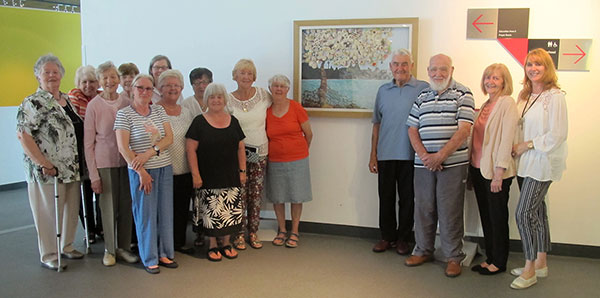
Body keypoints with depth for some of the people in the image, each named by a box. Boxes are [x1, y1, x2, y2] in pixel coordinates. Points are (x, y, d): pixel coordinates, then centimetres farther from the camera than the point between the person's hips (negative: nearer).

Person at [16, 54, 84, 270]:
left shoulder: (69, 100, 12)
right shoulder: (32, 103, -8)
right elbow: (23, 135, -15)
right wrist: (44, 164, -19)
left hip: (72, 169, 6)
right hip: (48, 171, -6)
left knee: (72, 208, 14)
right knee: (49, 212, 3)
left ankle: (67, 246, 32)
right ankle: (48, 256, 18)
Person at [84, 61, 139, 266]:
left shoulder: (127, 103, 2)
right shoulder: (94, 105, -7)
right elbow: (88, 143, -5)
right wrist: (93, 175, -7)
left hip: (126, 161, 3)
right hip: (104, 162, -3)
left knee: (126, 206, 8)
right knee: (109, 207, 5)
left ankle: (123, 247, 23)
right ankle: (109, 250, 22)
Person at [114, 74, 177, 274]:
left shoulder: (159, 110, 9)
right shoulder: (124, 114, -4)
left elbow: (169, 138, 1)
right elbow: (123, 147, -10)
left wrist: (149, 153, -15)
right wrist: (141, 171, -14)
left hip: (165, 168, 4)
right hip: (141, 171, -4)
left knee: (165, 212, 9)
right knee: (145, 214, 3)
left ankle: (165, 253, 22)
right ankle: (149, 259, 17)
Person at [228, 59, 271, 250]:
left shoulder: (263, 94, 0)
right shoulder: (229, 100, -4)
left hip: (259, 151, 2)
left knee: (256, 194, 9)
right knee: (240, 194, 2)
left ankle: (253, 232, 22)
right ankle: (239, 233, 17)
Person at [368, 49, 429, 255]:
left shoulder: (423, 89, -2)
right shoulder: (383, 91, 10)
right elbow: (377, 124, 13)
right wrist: (373, 155, 9)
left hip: (410, 155, -3)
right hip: (385, 155, 3)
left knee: (407, 199, 7)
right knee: (386, 198, 10)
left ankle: (403, 238, 21)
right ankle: (387, 236, 24)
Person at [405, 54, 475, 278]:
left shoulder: (462, 94, -1)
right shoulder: (422, 96, 13)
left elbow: (464, 130, -10)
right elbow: (412, 130, 10)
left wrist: (441, 155, -15)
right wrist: (424, 155, -6)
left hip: (452, 164, -4)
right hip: (423, 164, 4)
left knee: (450, 211, 0)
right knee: (423, 208, 10)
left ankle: (453, 257, 13)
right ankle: (423, 250, 25)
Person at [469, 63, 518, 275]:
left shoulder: (507, 103, -10)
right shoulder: (485, 105, 14)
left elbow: (506, 139, -15)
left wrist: (499, 173, -18)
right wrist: (472, 167, 11)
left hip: (496, 171, -7)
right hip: (478, 168, 7)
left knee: (497, 217, 4)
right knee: (485, 216, 14)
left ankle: (499, 263, 17)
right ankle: (489, 258, 26)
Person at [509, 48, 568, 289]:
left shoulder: (555, 97, -13)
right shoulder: (524, 96, 10)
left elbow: (557, 135, -17)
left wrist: (527, 145, -13)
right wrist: (516, 148, 4)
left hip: (542, 164, -7)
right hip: (525, 163, 7)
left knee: (524, 213, -8)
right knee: (536, 212, 15)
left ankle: (530, 270, 7)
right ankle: (540, 264, 28)